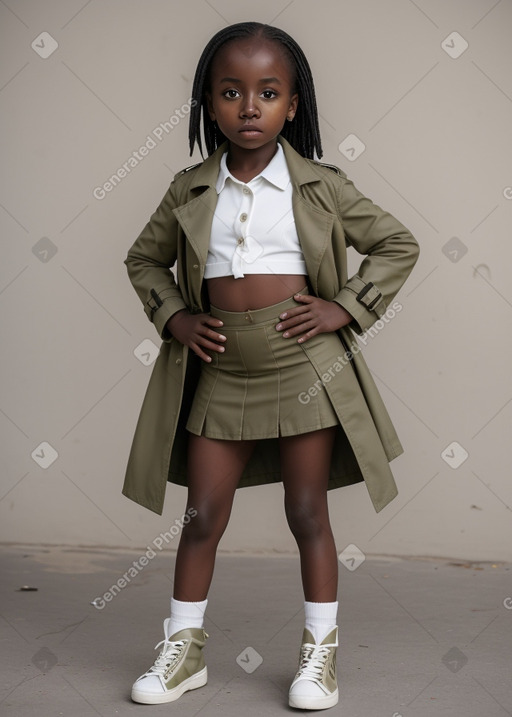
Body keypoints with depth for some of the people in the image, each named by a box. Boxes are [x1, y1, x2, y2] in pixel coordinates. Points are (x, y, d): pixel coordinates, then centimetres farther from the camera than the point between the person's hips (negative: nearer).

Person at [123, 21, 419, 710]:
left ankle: (321, 653, 21)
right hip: (222, 372, 2)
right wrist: (173, 317, 1)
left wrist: (346, 308, -6)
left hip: (304, 367, -2)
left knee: (308, 513, 7)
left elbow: (398, 245, 5)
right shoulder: (191, 191, 3)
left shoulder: (320, 187, -2)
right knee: (203, 516, 8)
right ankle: (184, 649, 23)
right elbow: (144, 259, 17)